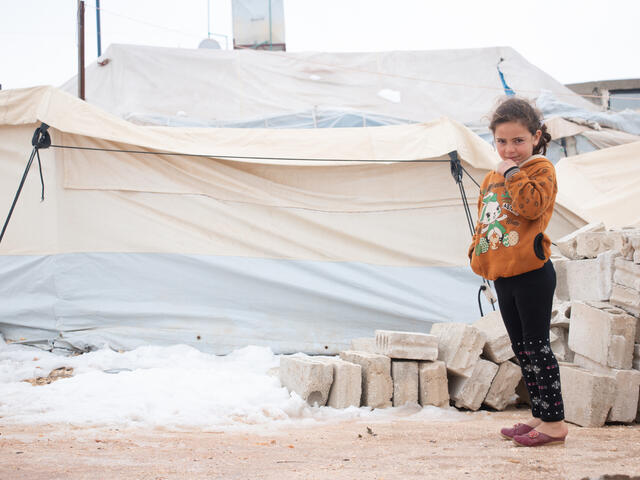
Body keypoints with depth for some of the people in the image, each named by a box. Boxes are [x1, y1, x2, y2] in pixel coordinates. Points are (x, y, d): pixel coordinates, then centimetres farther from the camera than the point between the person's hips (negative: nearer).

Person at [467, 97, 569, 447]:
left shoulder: (540, 169, -5)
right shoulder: (491, 180, 17)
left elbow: (532, 205, -23)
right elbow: (483, 224, 23)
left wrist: (513, 172, -17)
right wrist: (478, 256, 10)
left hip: (532, 273, -8)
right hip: (502, 275, 8)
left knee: (536, 345, -7)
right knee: (521, 348, 12)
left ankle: (555, 422, -1)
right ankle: (540, 415, 21)